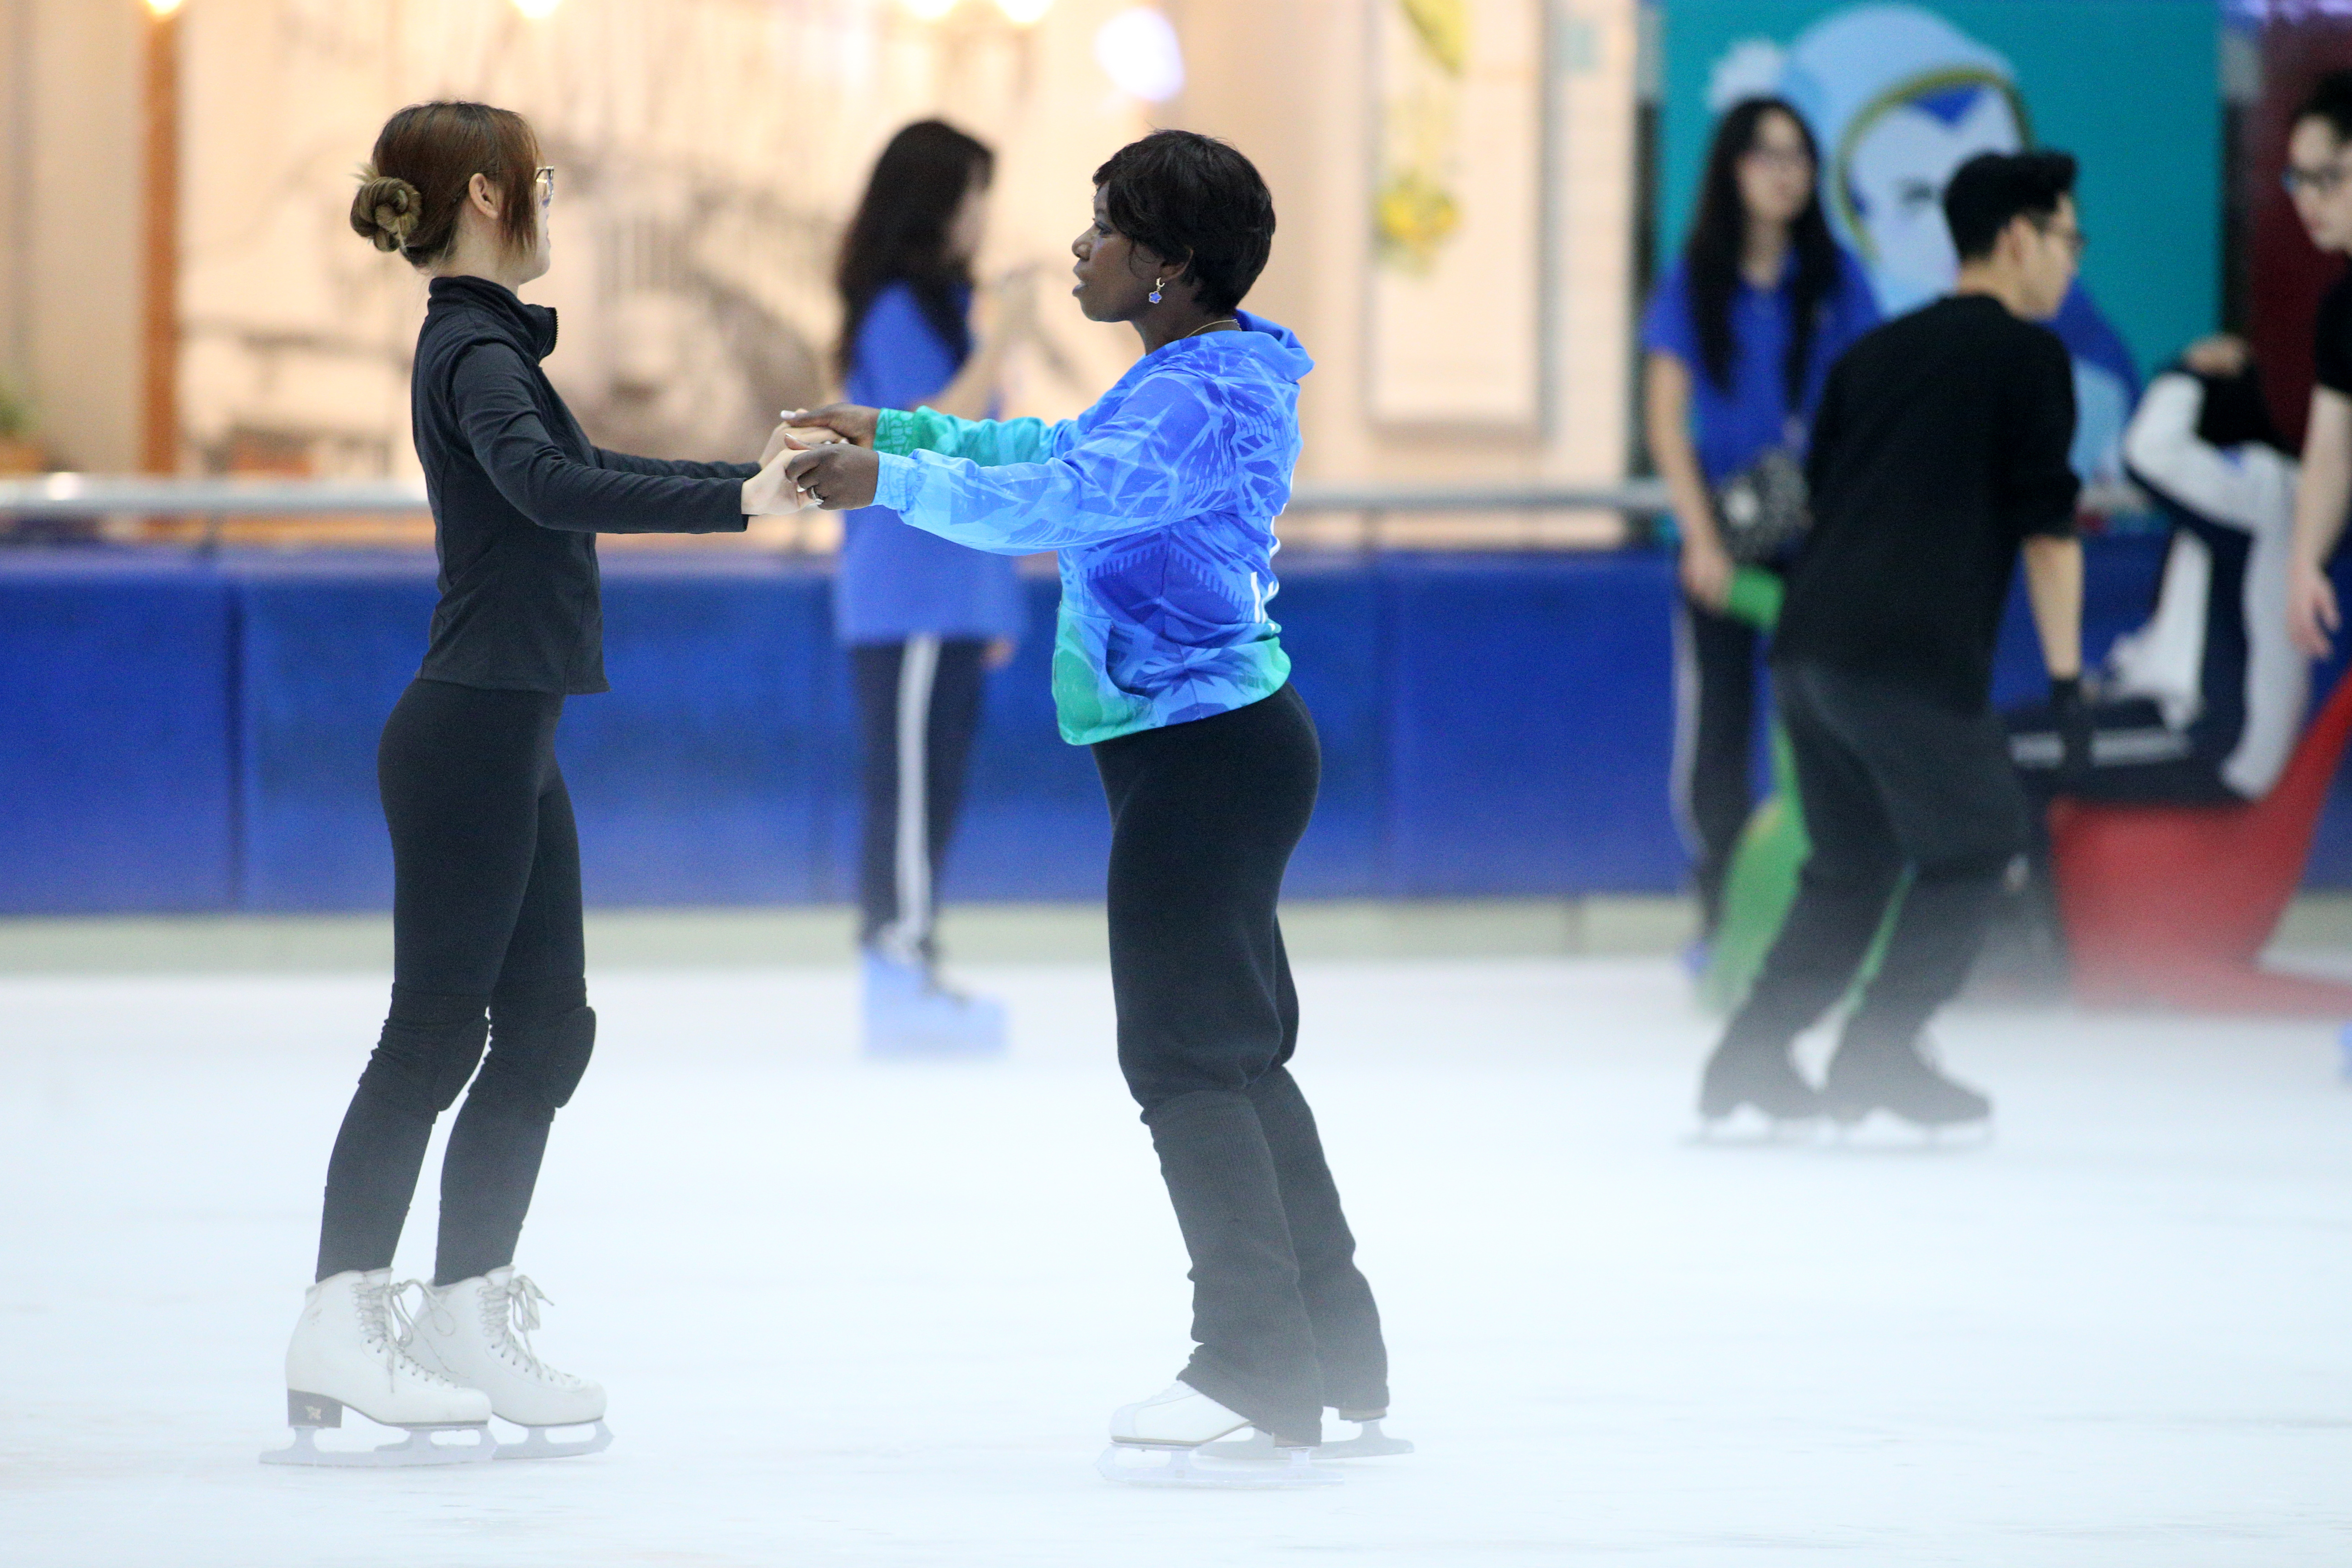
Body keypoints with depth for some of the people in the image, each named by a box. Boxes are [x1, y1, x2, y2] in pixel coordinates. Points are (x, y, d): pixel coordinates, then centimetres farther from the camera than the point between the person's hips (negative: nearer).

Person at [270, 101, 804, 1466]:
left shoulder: (486, 343, 16)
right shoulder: (475, 350, -14)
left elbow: (585, 477, 32)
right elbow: (542, 482, -34)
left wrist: (759, 470, 35)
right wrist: (736, 501, -41)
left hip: (507, 738, 10)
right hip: (469, 734, -10)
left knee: (544, 1031, 10)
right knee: (435, 1032, -7)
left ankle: (465, 1329, 12)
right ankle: (341, 1329, -5)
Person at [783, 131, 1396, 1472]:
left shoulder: (1207, 401, -20)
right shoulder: (1204, 378, 14)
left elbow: (1051, 503, -27)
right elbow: (1069, 456, 27)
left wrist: (894, 482, -17)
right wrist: (898, 430, 23)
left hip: (1207, 751, -11)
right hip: (1201, 744, 11)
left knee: (1191, 1058, -6)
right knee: (1238, 1056, 15)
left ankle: (1258, 1372, -4)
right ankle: (1336, 1360, 20)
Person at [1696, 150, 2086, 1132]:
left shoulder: (1876, 353, 21)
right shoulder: (2027, 357, 1)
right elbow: (2048, 532, -2)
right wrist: (2065, 677, 2)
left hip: (1809, 645, 7)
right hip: (1914, 659, -7)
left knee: (1850, 860, 18)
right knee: (1977, 843, 8)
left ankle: (1749, 1059, 11)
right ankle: (1877, 1058, 1)